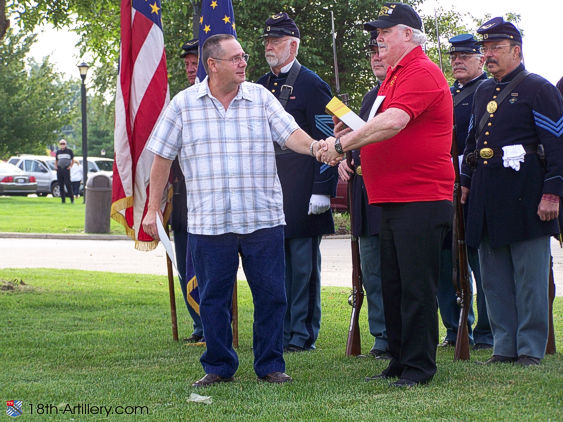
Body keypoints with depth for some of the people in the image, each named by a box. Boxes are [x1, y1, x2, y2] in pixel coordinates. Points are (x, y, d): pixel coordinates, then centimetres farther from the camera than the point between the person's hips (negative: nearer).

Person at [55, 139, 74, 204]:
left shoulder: (69, 151, 5)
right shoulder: (58, 152, 15)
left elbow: (73, 159, 12)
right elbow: (56, 160, 26)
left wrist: (70, 166, 1)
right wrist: (56, 166, 10)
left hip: (66, 169, -4)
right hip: (59, 169, 4)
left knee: (68, 184, -10)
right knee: (61, 185, 2)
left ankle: (72, 198, -4)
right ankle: (63, 199, 7)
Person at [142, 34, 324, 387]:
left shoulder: (260, 98, 6)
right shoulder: (184, 104, 4)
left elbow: (290, 132, -5)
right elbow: (162, 157, 8)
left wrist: (314, 146, -27)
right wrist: (153, 209, 8)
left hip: (263, 220, 1)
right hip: (209, 222, 0)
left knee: (271, 294, 2)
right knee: (214, 298, 6)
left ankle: (271, 365, 15)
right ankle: (219, 367, 20)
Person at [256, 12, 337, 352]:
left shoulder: (311, 84, -5)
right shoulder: (261, 87, 15)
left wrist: (322, 191, -15)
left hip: (301, 191, -7)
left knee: (303, 263, -2)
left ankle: (303, 334, 3)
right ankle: (281, 332, 16)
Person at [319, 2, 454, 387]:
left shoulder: (421, 73, -12)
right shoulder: (396, 75, 20)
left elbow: (393, 122, -26)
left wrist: (342, 143, -22)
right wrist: (351, 137, 4)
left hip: (421, 200, -10)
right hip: (393, 198, 10)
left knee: (417, 287, -6)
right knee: (393, 286, 13)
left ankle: (419, 368, 1)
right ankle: (399, 364, 20)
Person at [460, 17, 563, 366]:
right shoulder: (484, 92, 18)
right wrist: (465, 181, 20)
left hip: (525, 196, -7)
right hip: (487, 199, 7)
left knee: (530, 277, -2)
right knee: (494, 277, 8)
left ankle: (531, 350, 4)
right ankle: (505, 347, 15)